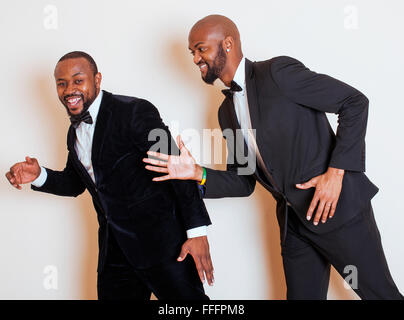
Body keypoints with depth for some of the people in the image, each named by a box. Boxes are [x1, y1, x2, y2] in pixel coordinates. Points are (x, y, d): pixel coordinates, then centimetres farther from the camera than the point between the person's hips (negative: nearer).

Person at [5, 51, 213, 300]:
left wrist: (196, 230, -20)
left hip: (161, 242, -7)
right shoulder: (75, 132, 12)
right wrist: (39, 176, 4)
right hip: (114, 250, 7)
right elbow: (75, 183, 24)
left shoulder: (135, 112, -13)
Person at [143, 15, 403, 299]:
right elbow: (244, 182, 13)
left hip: (339, 205, -6)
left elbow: (355, 102, -12)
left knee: (380, 293, 4)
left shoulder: (277, 73, -11)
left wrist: (336, 171, -18)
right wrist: (198, 173, -4)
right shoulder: (227, 111, 12)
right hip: (294, 223, 7)